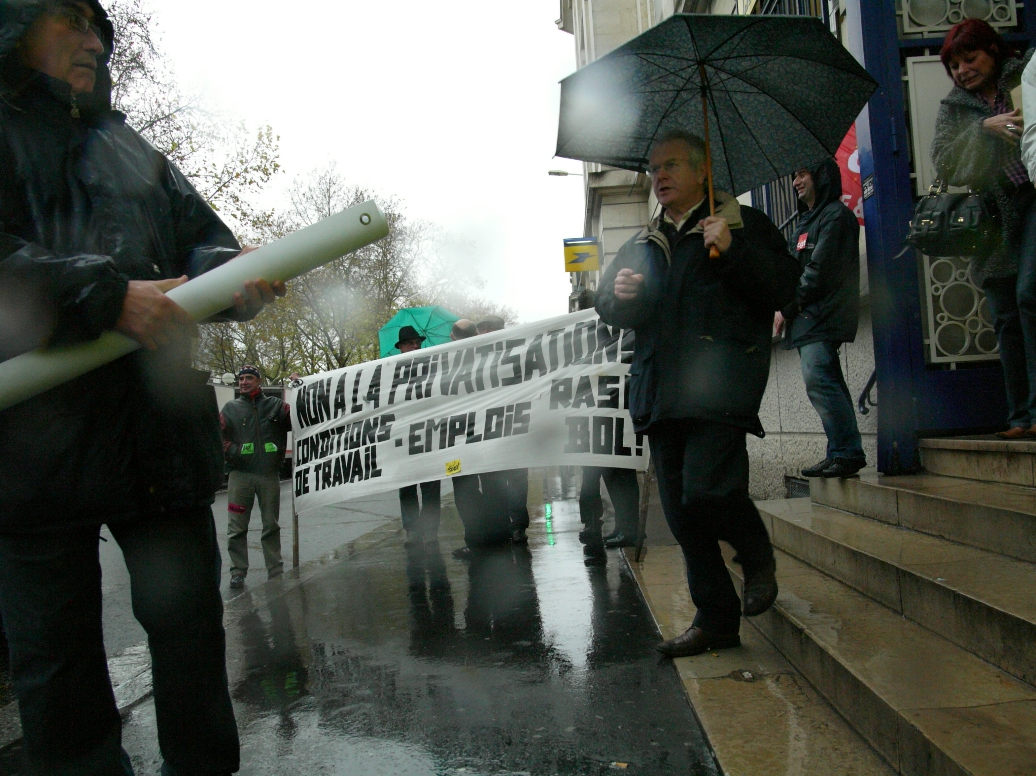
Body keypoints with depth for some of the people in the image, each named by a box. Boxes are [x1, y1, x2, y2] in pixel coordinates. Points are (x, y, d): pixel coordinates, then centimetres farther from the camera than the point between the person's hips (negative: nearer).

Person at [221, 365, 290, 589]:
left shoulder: (274, 405, 9)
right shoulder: (230, 408, 10)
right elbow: (218, 435, 3)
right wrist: (233, 452, -12)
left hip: (269, 473, 0)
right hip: (240, 473, 0)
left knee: (271, 525, 9)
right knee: (237, 527, 1)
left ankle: (276, 571, 18)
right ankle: (238, 571, 12)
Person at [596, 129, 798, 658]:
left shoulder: (743, 223, 9)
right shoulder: (640, 246, 25)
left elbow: (784, 287, -1)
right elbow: (607, 308, 24)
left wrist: (733, 251, -14)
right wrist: (619, 295, 1)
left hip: (720, 381, -5)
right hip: (659, 392, 6)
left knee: (707, 490, -21)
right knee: (682, 514, 5)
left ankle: (759, 559, 12)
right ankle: (715, 620, 18)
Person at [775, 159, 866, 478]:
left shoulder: (835, 215, -5)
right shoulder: (807, 220, 25)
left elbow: (819, 271, -14)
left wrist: (787, 308, -11)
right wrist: (783, 308, 7)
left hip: (822, 316, -10)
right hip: (807, 319, 10)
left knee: (818, 380, -18)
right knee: (826, 383, 8)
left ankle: (848, 452, -14)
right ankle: (840, 454, 12)